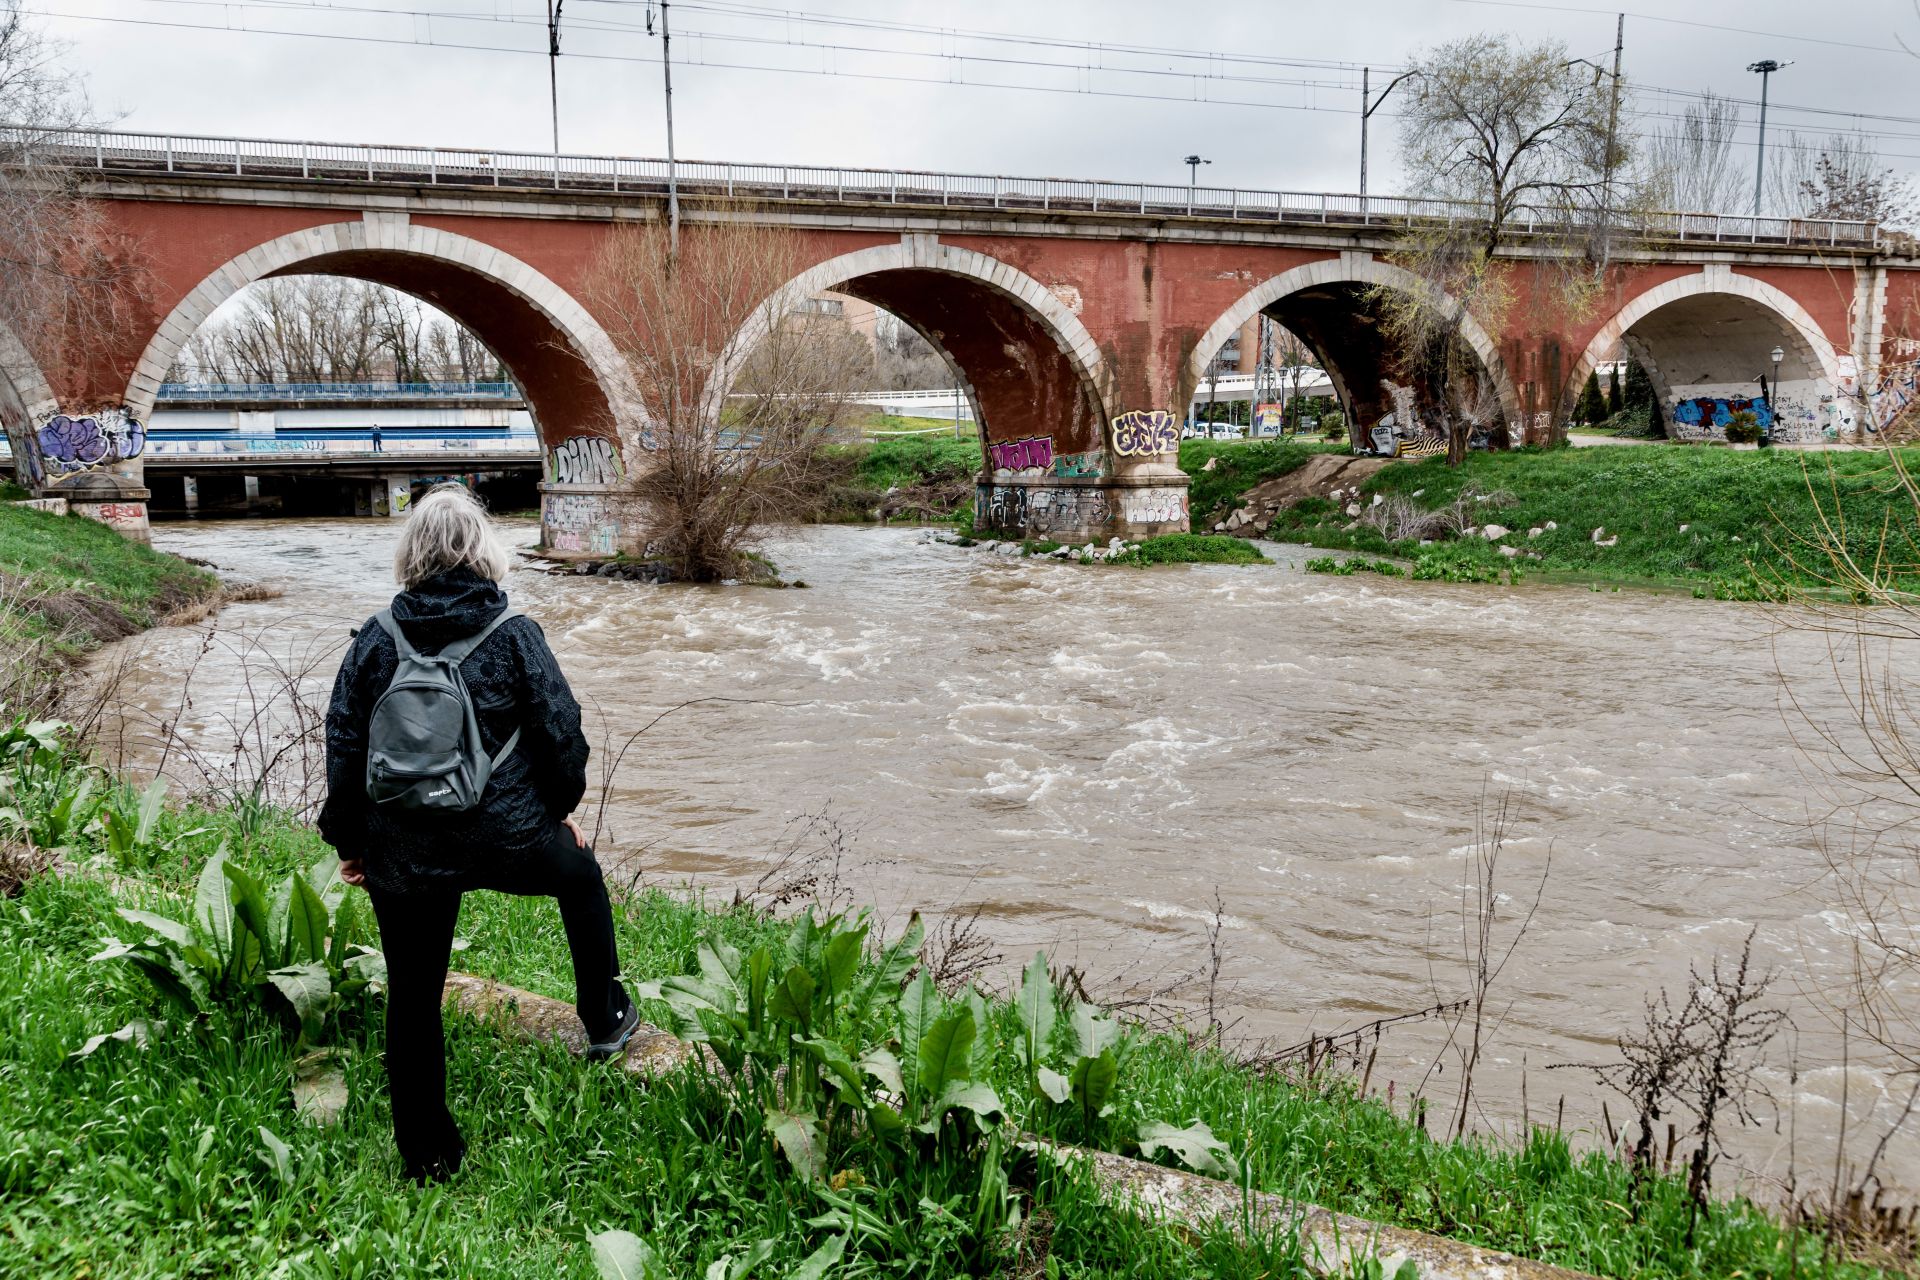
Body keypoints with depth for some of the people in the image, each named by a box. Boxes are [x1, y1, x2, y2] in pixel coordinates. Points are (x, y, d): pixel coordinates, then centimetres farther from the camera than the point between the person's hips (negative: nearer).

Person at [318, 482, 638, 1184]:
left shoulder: (375, 640, -3)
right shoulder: (514, 636, -8)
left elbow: (342, 749, 0)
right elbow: (562, 733, -4)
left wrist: (348, 840, 12)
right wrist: (562, 804, 15)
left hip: (402, 853, 2)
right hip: (506, 837, -1)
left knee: (413, 997, 15)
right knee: (582, 875, 31)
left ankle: (427, 1153, 26)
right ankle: (605, 1019, 39)